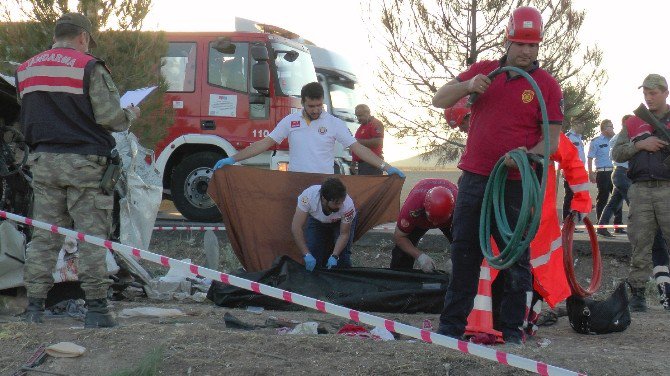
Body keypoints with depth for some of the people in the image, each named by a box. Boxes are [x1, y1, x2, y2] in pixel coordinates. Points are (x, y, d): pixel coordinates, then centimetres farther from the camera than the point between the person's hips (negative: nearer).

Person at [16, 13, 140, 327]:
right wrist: (131, 115, 8)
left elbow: (26, 121, 17)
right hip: (83, 161, -5)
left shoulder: (25, 70, 13)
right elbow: (109, 117, -11)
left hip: (43, 160, 5)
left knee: (43, 236, 10)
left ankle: (34, 306, 10)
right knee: (92, 236, -1)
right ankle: (96, 309, 0)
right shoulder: (89, 67, -7)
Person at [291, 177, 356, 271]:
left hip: (342, 222, -1)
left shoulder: (348, 205, -39)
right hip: (317, 220, 1)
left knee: (342, 256, -17)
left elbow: (344, 234, -24)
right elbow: (296, 227, -36)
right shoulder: (308, 196, -41)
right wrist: (306, 255, -41)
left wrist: (334, 256, -36)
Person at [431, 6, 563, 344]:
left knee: (515, 258, 1)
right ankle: (452, 324, 15)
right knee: (463, 252, 8)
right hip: (473, 179, 3)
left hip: (515, 184, -3)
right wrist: (468, 86, -13)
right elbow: (438, 101, 7)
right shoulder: (484, 71, 8)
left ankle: (513, 329, 8)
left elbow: (552, 140, -5)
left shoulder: (547, 85, -1)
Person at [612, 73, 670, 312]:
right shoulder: (633, 123, 18)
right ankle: (637, 293, 6)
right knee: (640, 245, 2)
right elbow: (616, 153, 11)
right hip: (641, 191, 2)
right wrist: (640, 145, -5)